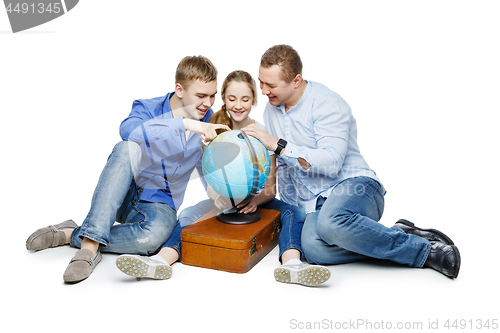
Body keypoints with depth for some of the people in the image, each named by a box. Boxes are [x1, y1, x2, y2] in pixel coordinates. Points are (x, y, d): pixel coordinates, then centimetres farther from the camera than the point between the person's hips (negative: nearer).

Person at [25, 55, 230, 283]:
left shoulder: (207, 122, 4)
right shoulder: (148, 108, -6)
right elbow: (129, 130, -32)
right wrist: (183, 123, -39)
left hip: (159, 205, 2)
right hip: (124, 195, -1)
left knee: (155, 234, -38)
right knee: (128, 148, -35)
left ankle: (71, 235, -17)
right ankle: (91, 243, -38)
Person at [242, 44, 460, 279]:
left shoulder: (327, 104, -9)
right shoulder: (271, 110, 14)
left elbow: (331, 163, -23)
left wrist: (278, 145, -22)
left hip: (354, 185, -5)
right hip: (314, 206, 5)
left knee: (331, 222, -41)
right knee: (313, 249, -31)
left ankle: (426, 249, -20)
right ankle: (398, 236, -13)